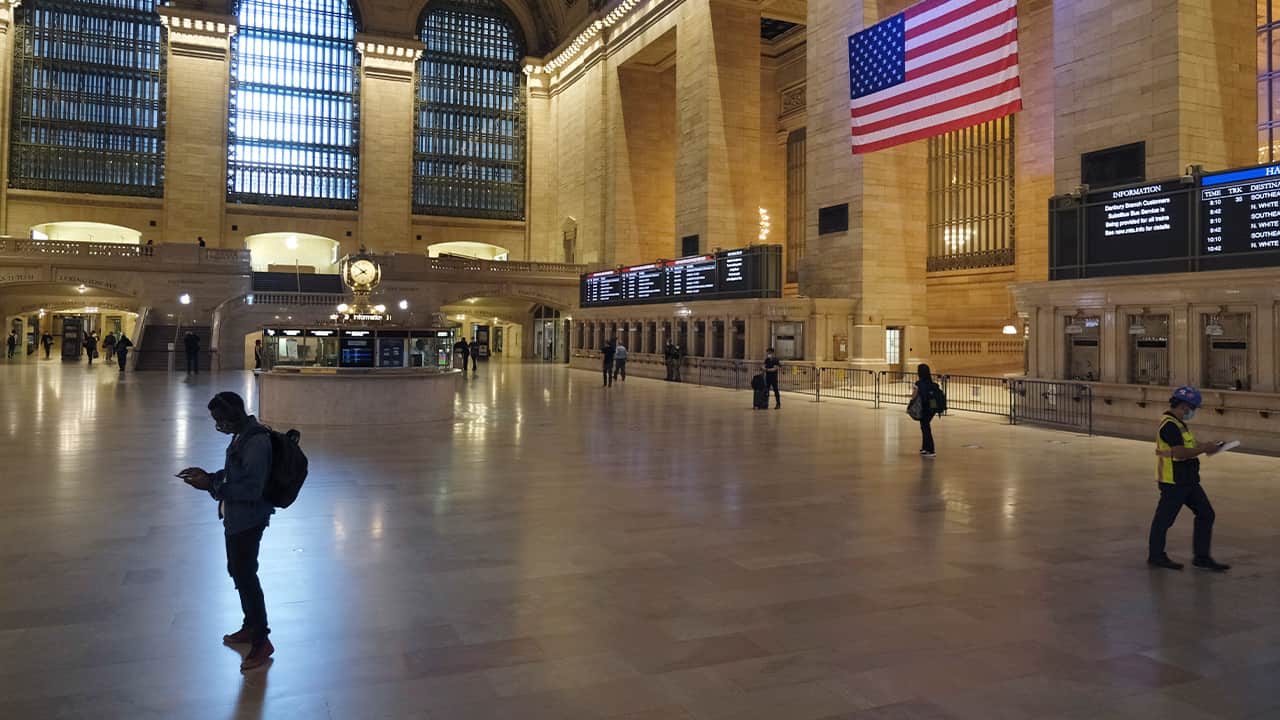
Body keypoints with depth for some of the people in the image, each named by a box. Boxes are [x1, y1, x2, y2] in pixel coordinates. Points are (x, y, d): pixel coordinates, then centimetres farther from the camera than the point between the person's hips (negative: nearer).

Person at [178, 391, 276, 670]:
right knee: (238, 572, 21)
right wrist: (209, 476, 6)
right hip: (236, 518, 10)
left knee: (245, 576, -2)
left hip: (248, 520, -10)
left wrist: (211, 487, -24)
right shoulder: (242, 436, 7)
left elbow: (251, 489, -27)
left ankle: (261, 640, 9)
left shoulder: (256, 442, -25)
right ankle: (250, 626, 37)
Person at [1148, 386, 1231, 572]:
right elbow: (1180, 453, -25)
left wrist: (1203, 448, 9)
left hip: (1187, 480, 10)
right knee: (1164, 518, 2)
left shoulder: (1178, 423, 15)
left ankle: (1201, 557, 16)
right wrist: (1205, 449, -18)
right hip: (1172, 481, -10)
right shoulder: (1169, 424, -19)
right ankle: (1156, 556, 16)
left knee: (1206, 514, 10)